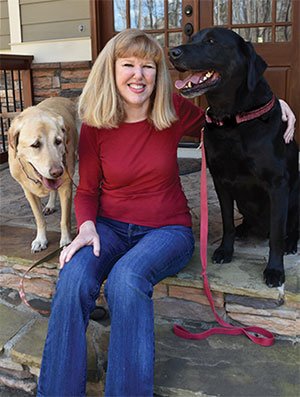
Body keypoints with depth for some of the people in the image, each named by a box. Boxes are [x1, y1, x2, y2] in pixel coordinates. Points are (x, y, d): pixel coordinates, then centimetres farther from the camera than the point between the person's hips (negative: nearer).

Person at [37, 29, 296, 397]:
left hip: (167, 229, -1)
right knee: (74, 276, -30)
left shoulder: (174, 111, -3)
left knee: (127, 277, -34)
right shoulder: (95, 125, -2)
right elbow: (87, 190, 6)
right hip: (111, 226, 2)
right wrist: (87, 226, -16)